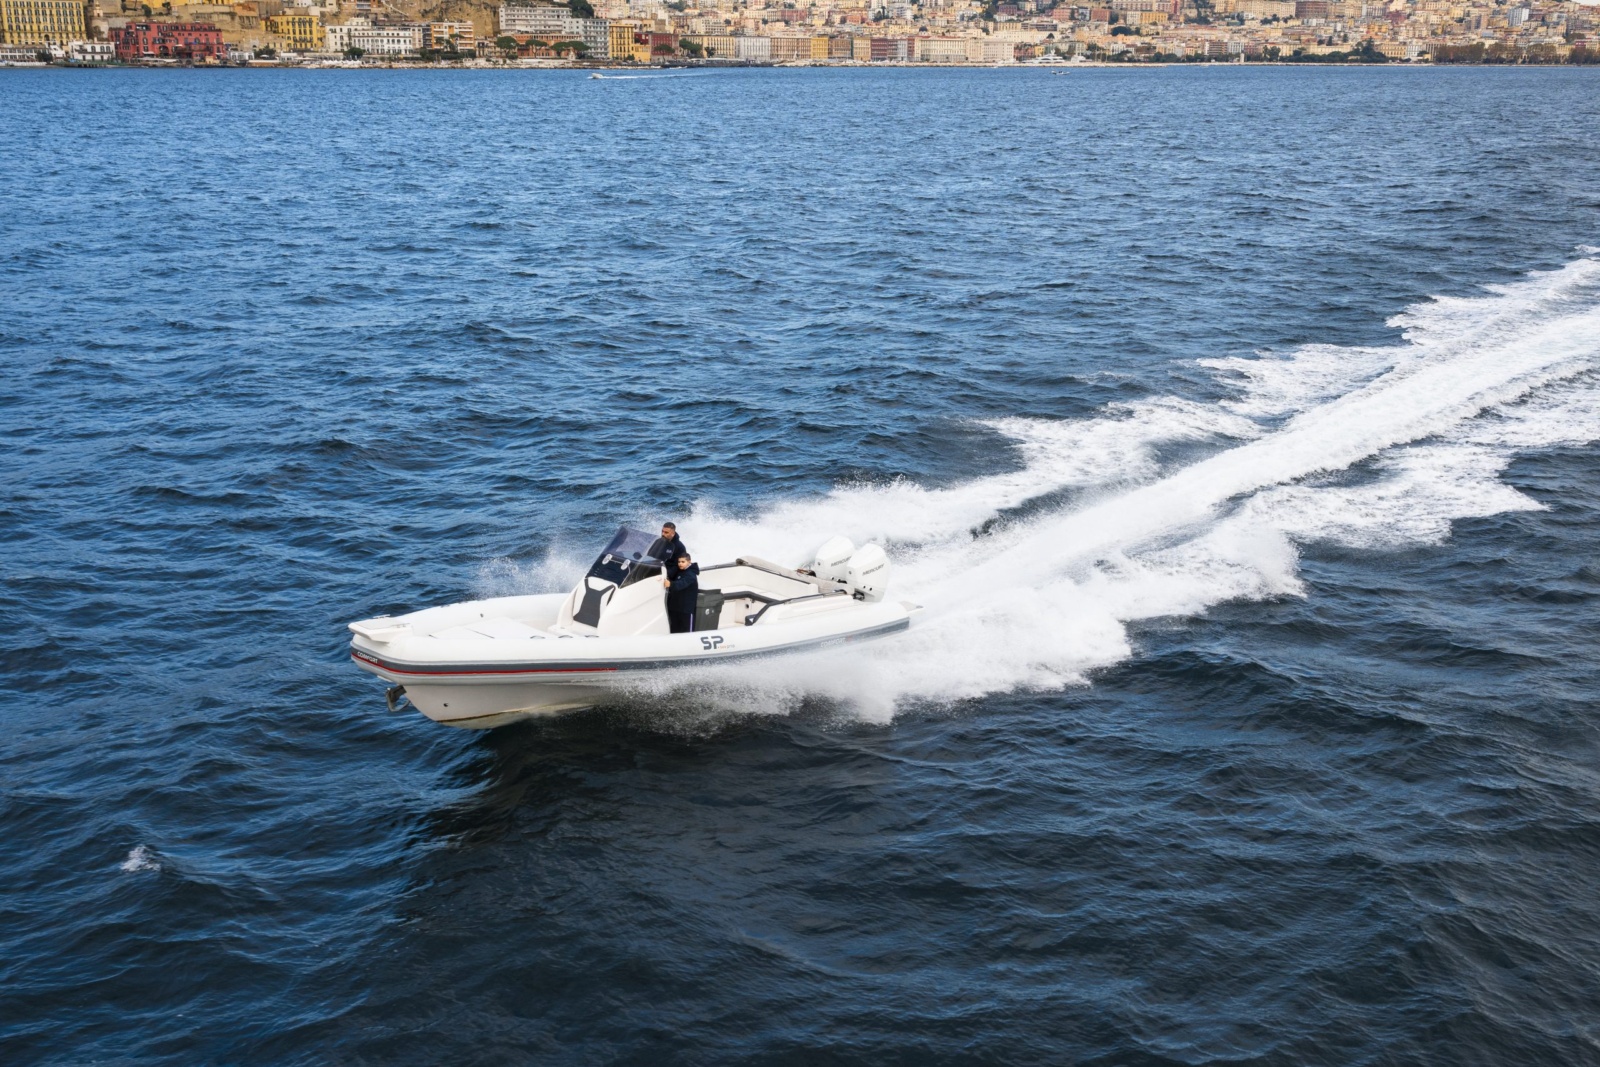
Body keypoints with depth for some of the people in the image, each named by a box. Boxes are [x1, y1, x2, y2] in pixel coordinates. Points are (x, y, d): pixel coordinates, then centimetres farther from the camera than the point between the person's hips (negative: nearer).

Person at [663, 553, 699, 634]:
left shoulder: (690, 575, -16)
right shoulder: (679, 572, 11)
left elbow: (681, 584, -36)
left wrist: (670, 584, -54)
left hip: (686, 609, -8)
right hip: (675, 607, 8)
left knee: (686, 631, -6)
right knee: (674, 630, 12)